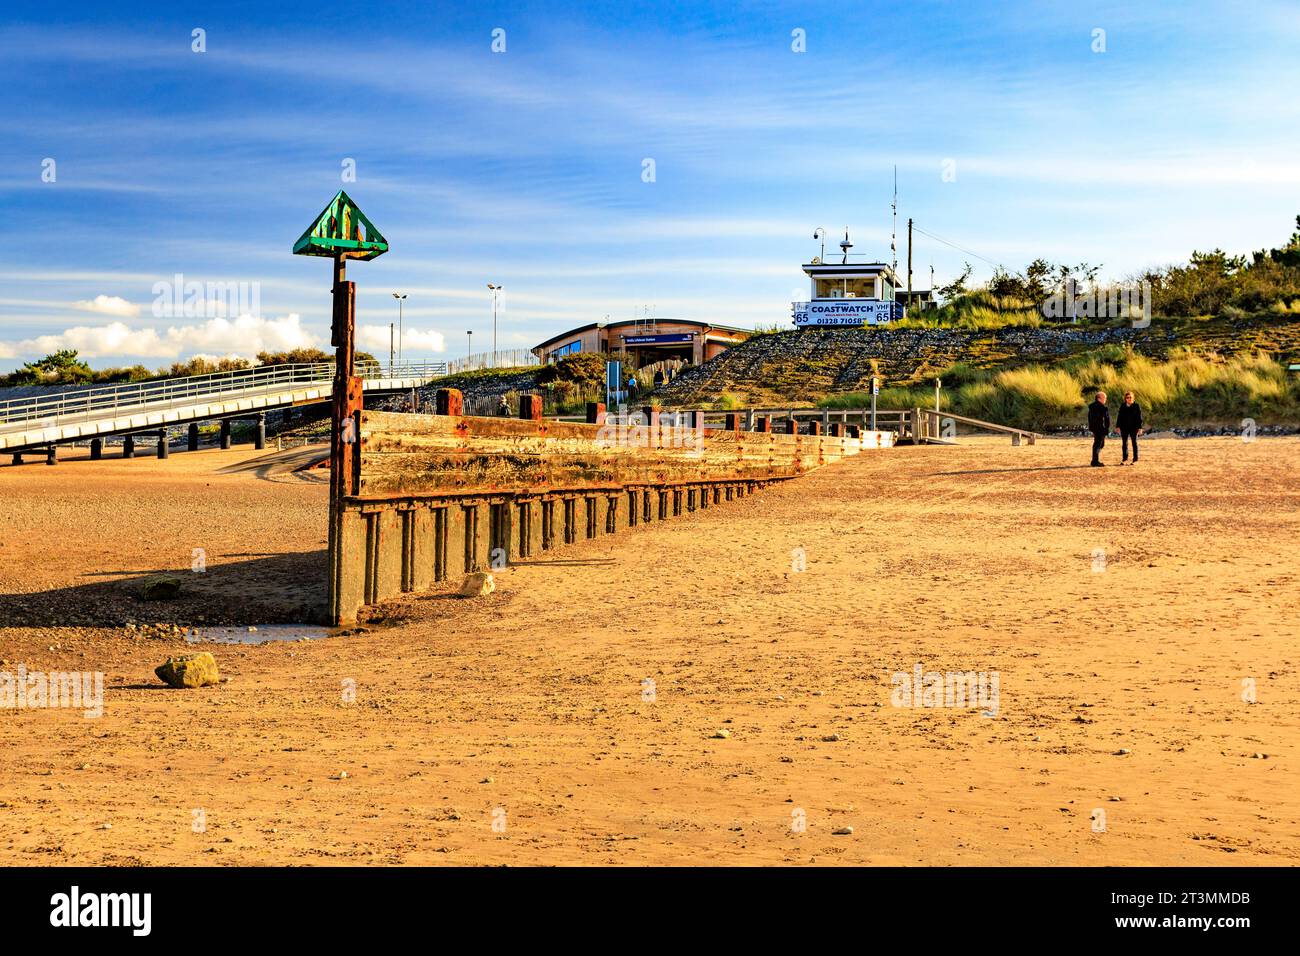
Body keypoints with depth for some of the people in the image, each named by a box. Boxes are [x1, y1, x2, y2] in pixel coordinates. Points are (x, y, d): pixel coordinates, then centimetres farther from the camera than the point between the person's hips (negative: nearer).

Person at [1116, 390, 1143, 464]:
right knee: (1125, 443, 8)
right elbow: (1119, 416, 6)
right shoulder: (1122, 406, 4)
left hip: (1133, 427, -3)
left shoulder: (1136, 406, -3)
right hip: (1124, 428, 3)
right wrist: (1118, 426, -1)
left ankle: (1135, 460, 8)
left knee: (1134, 443, 4)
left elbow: (1139, 417, -4)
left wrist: (1140, 427, -9)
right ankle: (1125, 459, 18)